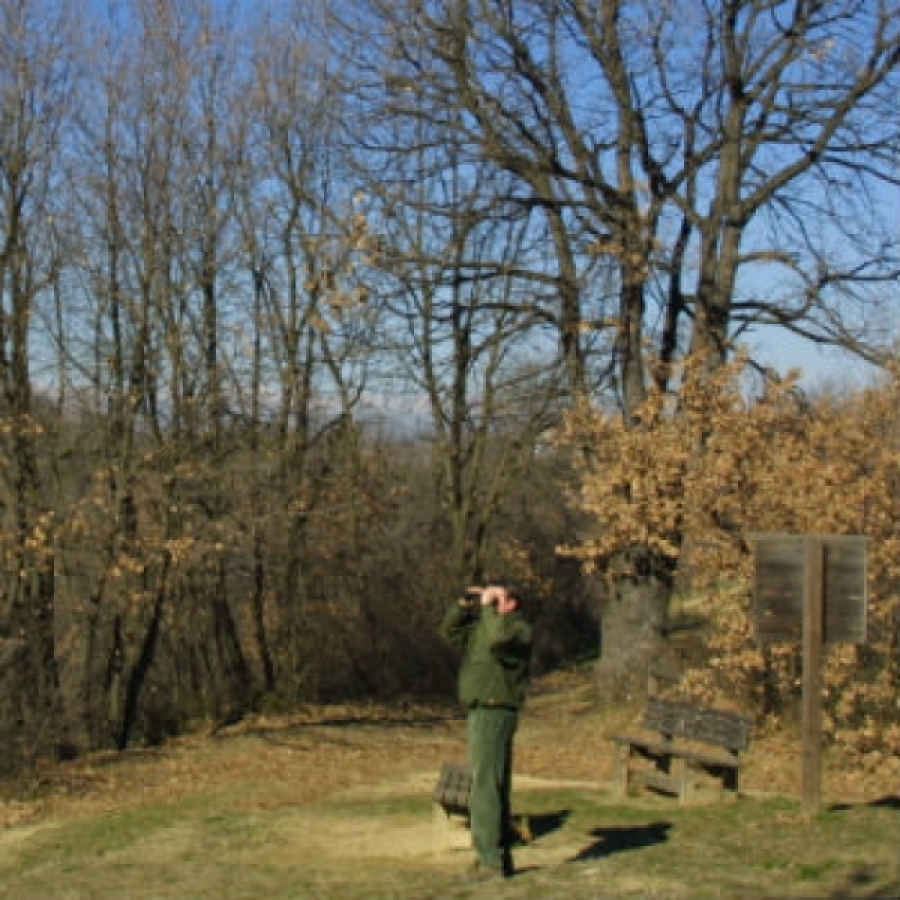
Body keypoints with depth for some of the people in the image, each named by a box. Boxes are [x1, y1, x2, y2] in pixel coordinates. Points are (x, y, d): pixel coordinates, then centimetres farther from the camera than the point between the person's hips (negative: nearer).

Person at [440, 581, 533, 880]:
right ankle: (501, 857, 22)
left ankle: (491, 859, -13)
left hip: (495, 714, -10)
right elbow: (450, 632, 20)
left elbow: (497, 639, -30)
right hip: (479, 713, 10)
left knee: (485, 788, -13)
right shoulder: (483, 626, 18)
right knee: (494, 788, 14)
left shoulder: (518, 629, -9)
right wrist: (464, 604, 8)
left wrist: (488, 607, -17)